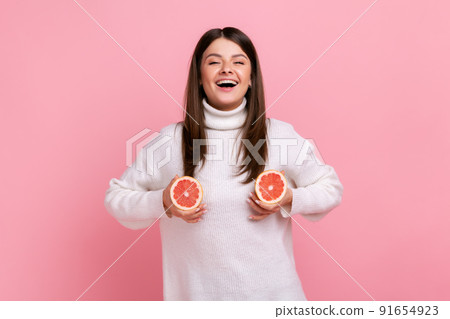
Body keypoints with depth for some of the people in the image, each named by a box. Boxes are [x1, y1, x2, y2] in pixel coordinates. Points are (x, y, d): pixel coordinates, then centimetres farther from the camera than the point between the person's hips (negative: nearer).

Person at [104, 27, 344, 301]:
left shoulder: (281, 136, -6)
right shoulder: (171, 141, -6)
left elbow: (331, 188, 5)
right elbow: (117, 196, 3)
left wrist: (289, 200, -14)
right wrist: (162, 202, -16)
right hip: (197, 290, 0)